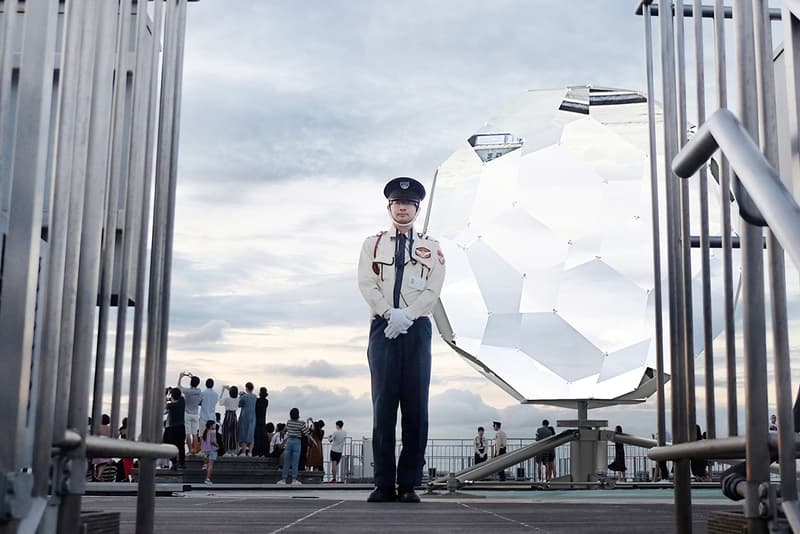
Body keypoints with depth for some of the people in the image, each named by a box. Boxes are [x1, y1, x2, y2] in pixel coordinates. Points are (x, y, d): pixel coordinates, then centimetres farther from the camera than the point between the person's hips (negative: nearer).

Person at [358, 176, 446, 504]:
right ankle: (384, 484, -2)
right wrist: (390, 314, -13)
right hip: (383, 329, 0)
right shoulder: (373, 244, 14)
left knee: (416, 407, -3)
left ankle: (409, 485, 0)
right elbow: (367, 284, 1)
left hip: (416, 329, 0)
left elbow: (433, 290, 1)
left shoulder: (430, 248, 13)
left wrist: (407, 316, -13)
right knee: (383, 405, -4)